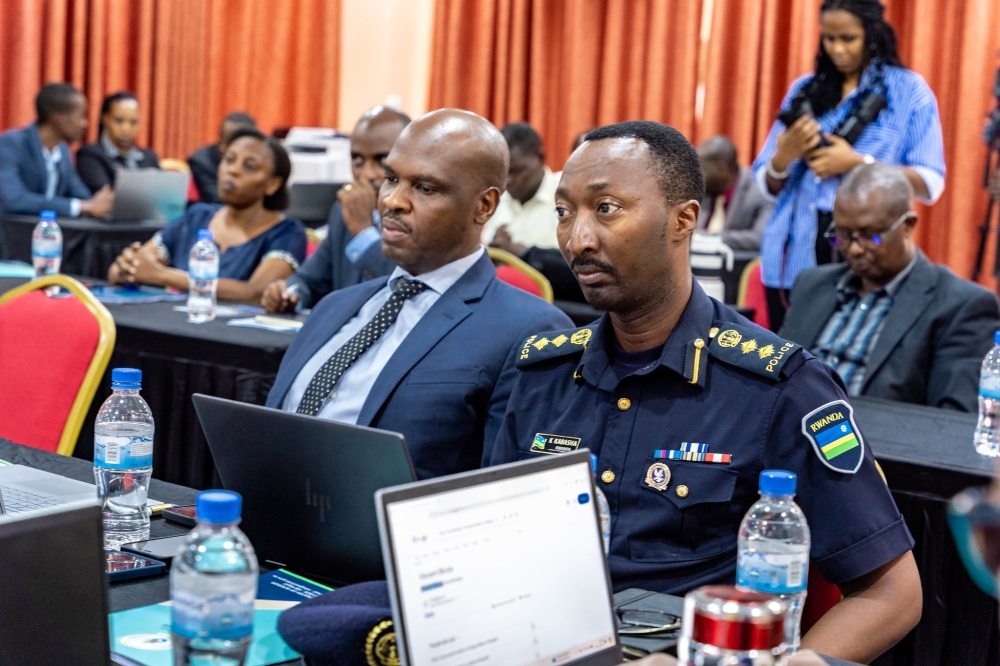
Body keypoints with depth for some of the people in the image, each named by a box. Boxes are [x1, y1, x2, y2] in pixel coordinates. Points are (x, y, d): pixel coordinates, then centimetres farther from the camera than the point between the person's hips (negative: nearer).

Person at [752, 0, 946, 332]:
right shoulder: (804, 89, 11)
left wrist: (858, 163, -14)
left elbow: (930, 182, -4)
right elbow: (768, 184, 12)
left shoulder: (909, 90, 2)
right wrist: (782, 158, -10)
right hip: (795, 255, 3)